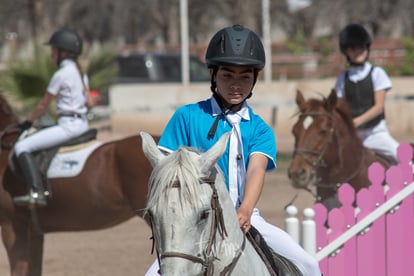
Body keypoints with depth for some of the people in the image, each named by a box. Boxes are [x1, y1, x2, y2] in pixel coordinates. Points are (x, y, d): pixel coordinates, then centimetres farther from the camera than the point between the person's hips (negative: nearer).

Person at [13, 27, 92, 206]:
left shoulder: (61, 74, -12)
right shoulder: (81, 73, 13)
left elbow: (44, 105, -5)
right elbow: (88, 102, 19)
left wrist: (27, 122, 8)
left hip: (68, 125, -10)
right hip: (82, 123, 10)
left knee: (22, 147, -13)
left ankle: (37, 192, -26)